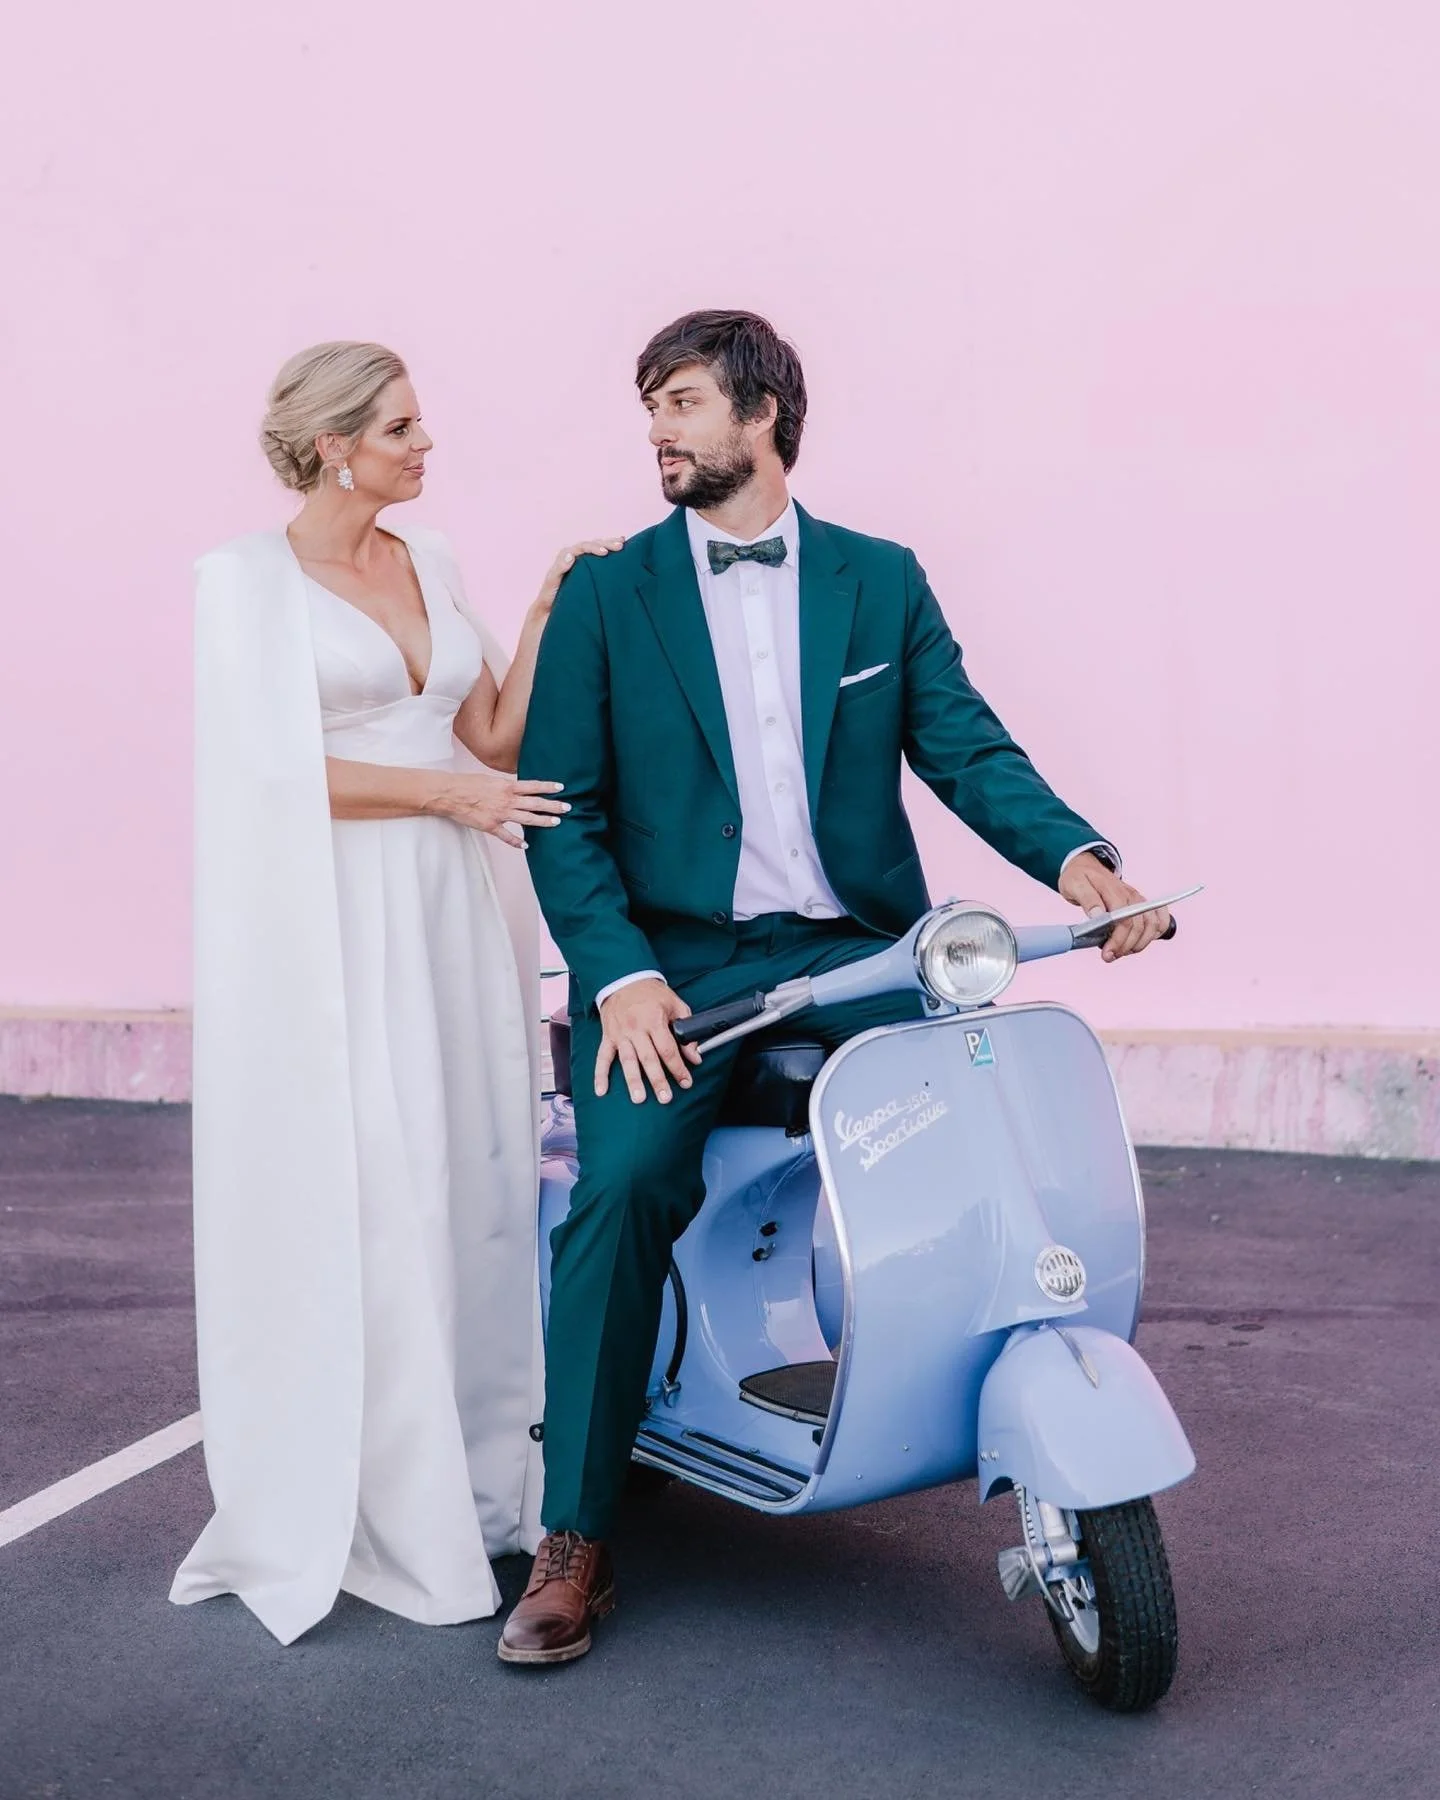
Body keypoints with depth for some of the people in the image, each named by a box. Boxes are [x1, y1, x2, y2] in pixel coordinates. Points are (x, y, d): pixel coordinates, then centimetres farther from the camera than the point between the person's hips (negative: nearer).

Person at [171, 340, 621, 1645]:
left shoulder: (432, 565, 14)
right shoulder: (247, 579, -3)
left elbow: (493, 736, 11)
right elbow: (274, 769, -11)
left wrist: (551, 609, 2)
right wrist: (444, 790, -12)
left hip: (455, 914, 6)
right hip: (336, 928, -6)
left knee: (476, 1184, 8)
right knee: (358, 1206, -4)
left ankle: (480, 1472, 22)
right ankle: (372, 1504, 10)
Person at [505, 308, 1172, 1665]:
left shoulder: (880, 580, 12)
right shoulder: (606, 595, 7)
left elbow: (966, 748, 5)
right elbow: (562, 805, 1)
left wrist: (1074, 855, -14)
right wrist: (619, 973, -14)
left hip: (853, 948, 2)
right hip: (673, 957, -1)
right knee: (625, 1184, -25)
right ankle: (574, 1540, -12)